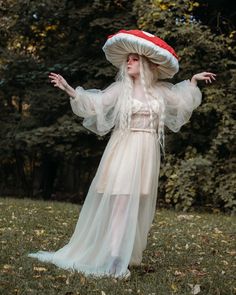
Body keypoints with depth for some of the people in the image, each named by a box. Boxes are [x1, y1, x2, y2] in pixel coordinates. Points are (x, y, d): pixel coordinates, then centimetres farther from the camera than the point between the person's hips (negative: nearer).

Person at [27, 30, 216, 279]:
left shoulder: (160, 90, 9)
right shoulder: (120, 88, -1)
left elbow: (182, 100, 26)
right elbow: (96, 103, -12)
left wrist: (193, 81, 23)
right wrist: (69, 89, -22)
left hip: (147, 153, 4)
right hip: (123, 149, -4)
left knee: (140, 205, 8)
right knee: (120, 200, -15)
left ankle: (131, 254, 19)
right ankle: (115, 260, -19)